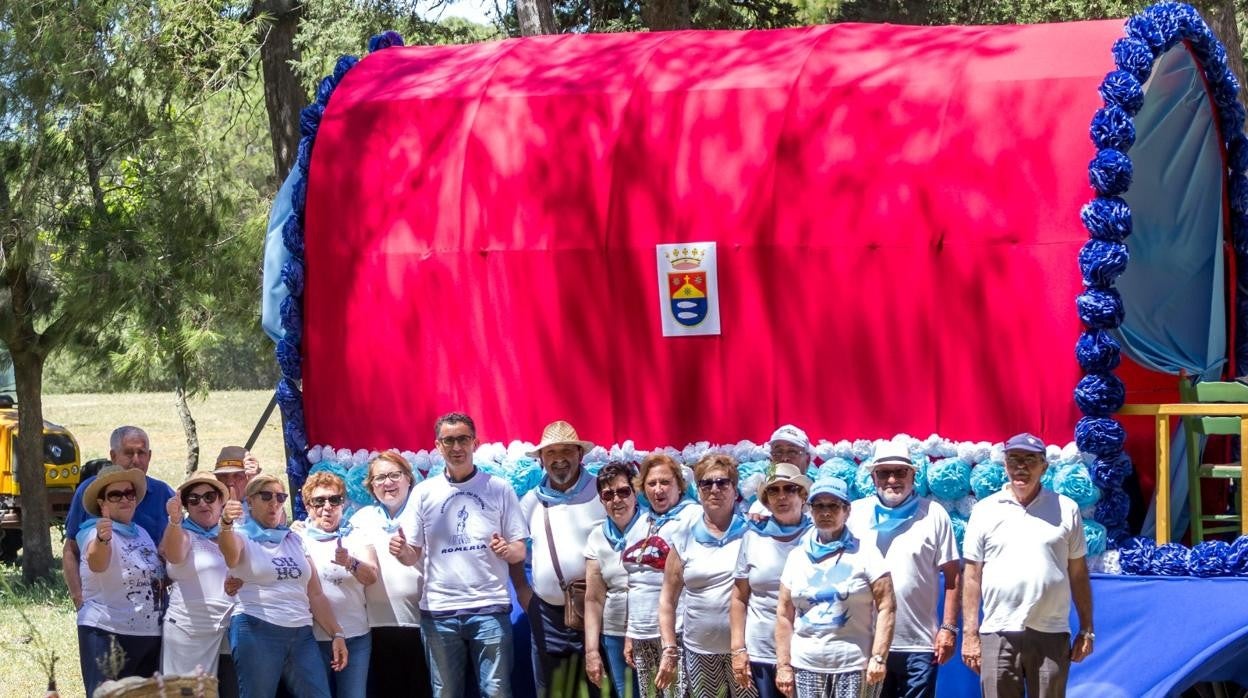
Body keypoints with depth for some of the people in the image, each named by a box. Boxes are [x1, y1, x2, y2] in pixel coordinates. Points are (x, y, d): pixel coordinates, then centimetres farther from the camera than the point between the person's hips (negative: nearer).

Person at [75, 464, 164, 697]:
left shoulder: (142, 533, 13)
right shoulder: (96, 532, -12)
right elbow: (96, 564, -35)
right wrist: (102, 540, -56)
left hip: (150, 634, 8)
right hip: (108, 635, -8)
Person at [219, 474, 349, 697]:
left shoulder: (294, 540, 18)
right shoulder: (243, 536, 3)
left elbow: (315, 594, 17)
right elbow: (230, 553, -23)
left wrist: (337, 634, 7)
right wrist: (226, 524, -44)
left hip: (301, 635, 5)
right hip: (257, 633, -5)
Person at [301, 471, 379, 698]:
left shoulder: (356, 538, 7)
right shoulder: (299, 540, 5)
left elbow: (371, 577, -10)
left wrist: (351, 563, -29)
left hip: (354, 636, 1)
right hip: (313, 637, -1)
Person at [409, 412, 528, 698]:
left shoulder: (499, 489, 4)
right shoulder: (424, 492, 6)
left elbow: (520, 552, 6)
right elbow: (413, 554, 8)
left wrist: (507, 550, -17)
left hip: (490, 608, -1)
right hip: (439, 611, 1)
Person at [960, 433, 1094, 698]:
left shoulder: (1066, 509, 6)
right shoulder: (985, 511, 6)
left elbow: (1078, 574, 9)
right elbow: (972, 576, 5)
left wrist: (1086, 630, 6)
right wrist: (970, 634, 0)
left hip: (1051, 636, 0)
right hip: (998, 635, 0)